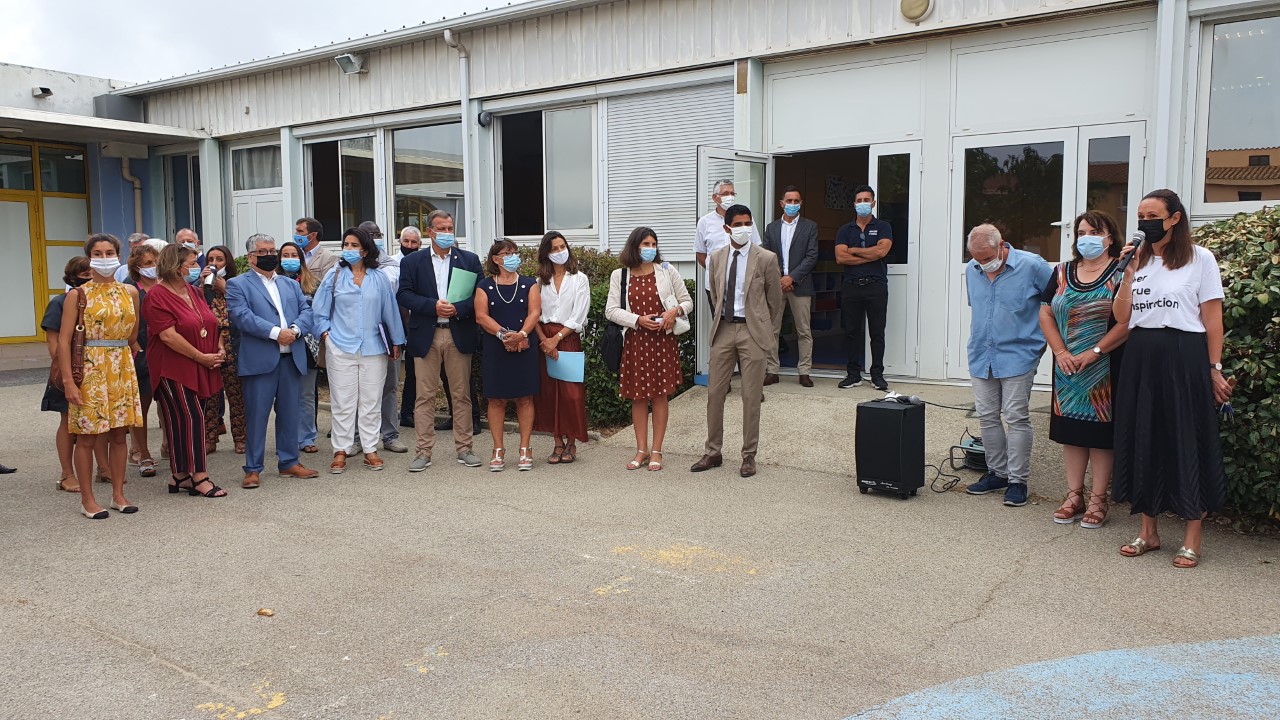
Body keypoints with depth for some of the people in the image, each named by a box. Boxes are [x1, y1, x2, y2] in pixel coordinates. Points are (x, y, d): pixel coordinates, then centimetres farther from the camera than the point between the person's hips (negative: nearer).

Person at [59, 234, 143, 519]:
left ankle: (118, 495, 18)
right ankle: (87, 499, 12)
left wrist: (129, 361, 12)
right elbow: (64, 340, -8)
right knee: (87, 437, 2)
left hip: (123, 369, 4)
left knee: (118, 434, 9)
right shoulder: (78, 294, -4)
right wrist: (68, 381, -13)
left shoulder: (130, 292, 7)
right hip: (91, 369, -4)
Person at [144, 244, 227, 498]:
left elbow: (211, 324, 20)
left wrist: (220, 349, 2)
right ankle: (199, 477, -7)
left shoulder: (195, 292, 15)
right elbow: (168, 335, -17)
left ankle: (181, 475, 15)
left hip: (201, 371, 8)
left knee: (187, 421, 9)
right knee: (191, 419, -11)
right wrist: (201, 357, -15)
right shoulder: (158, 296, -10)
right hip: (174, 370, -7)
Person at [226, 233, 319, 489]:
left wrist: (295, 329, -11)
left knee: (289, 412, 11)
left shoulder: (291, 284, 20)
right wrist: (276, 332, -19)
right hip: (259, 360, -5)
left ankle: (289, 462, 21)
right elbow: (242, 316, -11)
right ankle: (253, 469, 8)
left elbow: (306, 311, 9)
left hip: (292, 358, 5)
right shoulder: (237, 284, 3)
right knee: (256, 415, -1)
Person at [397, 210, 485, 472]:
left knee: (462, 395, 5)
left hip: (459, 335, 1)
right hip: (426, 336, 0)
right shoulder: (412, 262, 8)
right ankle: (423, 451, 7)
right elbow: (404, 294, -2)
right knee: (425, 396, 1)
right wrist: (433, 306, -15)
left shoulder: (469, 260, 9)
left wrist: (458, 308, -15)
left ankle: (464, 448, 14)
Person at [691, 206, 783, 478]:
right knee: (714, 392, 6)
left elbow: (775, 300, 5)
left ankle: (749, 456, 14)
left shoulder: (766, 259, -6)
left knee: (751, 396, 2)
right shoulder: (716, 258, 6)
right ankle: (713, 452, 19)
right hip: (723, 329, 4)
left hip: (752, 331, -4)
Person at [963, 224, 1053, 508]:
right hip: (981, 356, 5)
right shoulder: (972, 270, 7)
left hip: (1017, 355, -5)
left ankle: (1017, 480, 6)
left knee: (1016, 417, -3)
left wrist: (1044, 337, 0)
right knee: (987, 417, 9)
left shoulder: (1032, 266, -10)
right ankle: (997, 472, 22)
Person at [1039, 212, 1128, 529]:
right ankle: (1074, 496, 18)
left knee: (1100, 431, 1)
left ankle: (1097, 500, 11)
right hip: (1067, 368, 5)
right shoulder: (1062, 272, 10)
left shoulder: (1121, 272, -5)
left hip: (1104, 369, -4)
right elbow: (1046, 314, 7)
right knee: (1070, 430, 8)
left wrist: (1093, 352, -17)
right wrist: (1061, 352, -5)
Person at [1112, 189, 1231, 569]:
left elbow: (1212, 319, -4)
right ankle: (1148, 532, 20)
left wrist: (1215, 369, -7)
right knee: (1143, 441, 9)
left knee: (1187, 442, 0)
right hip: (1140, 358, 5)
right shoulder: (1139, 260, 11)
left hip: (1184, 358, -5)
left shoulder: (1200, 259, -2)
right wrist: (1129, 275, -6)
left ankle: (1192, 540, 10)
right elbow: (1121, 317, 3)